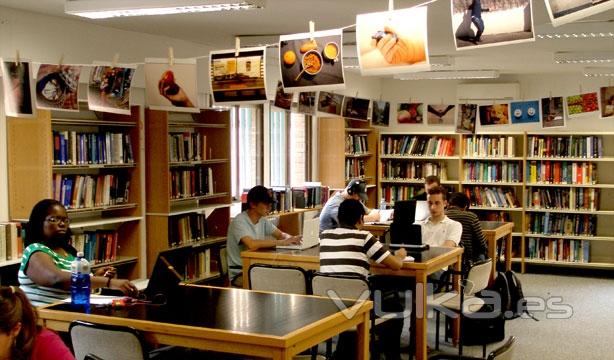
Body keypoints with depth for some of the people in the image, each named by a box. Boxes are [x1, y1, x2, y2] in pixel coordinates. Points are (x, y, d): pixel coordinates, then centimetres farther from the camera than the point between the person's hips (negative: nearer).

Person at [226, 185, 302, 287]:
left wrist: (290, 239, -9)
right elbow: (252, 244, -33)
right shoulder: (239, 221, -17)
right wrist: (281, 242, -25)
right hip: (239, 274, -7)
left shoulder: (263, 220, 6)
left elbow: (281, 234, 16)